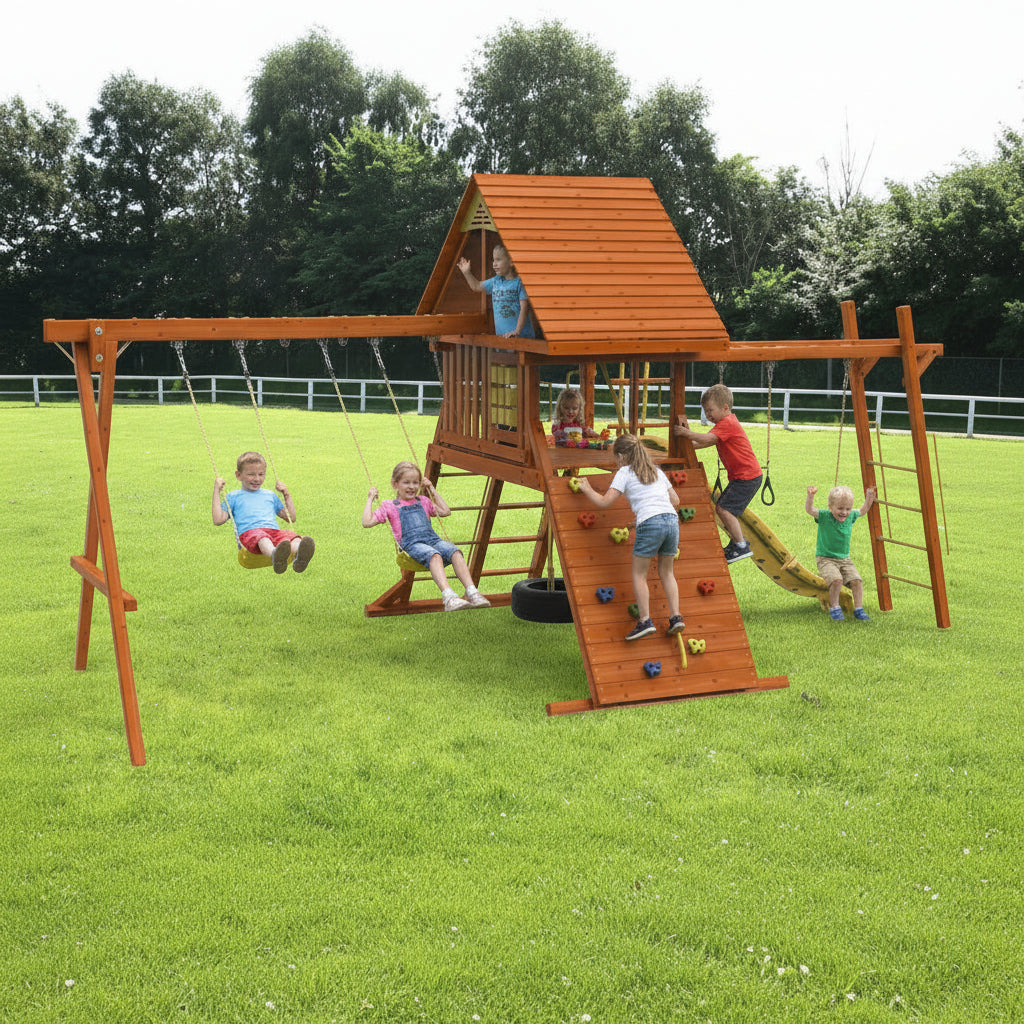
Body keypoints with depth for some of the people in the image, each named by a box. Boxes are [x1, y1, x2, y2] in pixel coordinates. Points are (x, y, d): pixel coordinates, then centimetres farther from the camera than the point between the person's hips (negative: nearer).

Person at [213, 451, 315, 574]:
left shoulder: (270, 495, 36)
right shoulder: (233, 497, 26)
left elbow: (291, 518, 36)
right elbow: (218, 520, 12)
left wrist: (286, 494, 31)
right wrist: (216, 491, 14)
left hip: (274, 532, 3)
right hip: (249, 533, -3)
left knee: (292, 537, -34)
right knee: (262, 538, -42)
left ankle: (300, 556, -69)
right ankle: (275, 556, -75)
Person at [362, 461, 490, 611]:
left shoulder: (423, 501, 31)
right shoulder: (389, 506, 16)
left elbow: (445, 512, 30)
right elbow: (367, 522, 8)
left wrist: (432, 490, 32)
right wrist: (370, 499, 12)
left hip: (433, 540, 5)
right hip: (411, 544, -4)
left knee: (455, 552, -31)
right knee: (434, 555, -39)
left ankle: (472, 592, -43)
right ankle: (448, 597, -57)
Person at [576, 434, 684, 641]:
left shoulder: (624, 473, 6)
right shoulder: (656, 471, 24)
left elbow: (604, 502, 0)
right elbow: (675, 500, 26)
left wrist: (587, 490, 17)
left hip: (650, 523, -6)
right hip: (672, 520, 6)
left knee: (639, 574, 6)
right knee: (666, 572, 18)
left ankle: (645, 621, -1)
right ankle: (675, 617, 11)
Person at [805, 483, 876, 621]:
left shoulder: (851, 516, 3)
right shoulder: (824, 516, -11)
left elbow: (862, 511, 25)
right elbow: (809, 510, -26)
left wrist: (869, 498, 15)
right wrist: (810, 497, -42)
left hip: (845, 559, 5)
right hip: (826, 559, -5)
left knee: (856, 580, -15)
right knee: (836, 579, -28)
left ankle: (858, 609, -1)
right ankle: (834, 607, -8)